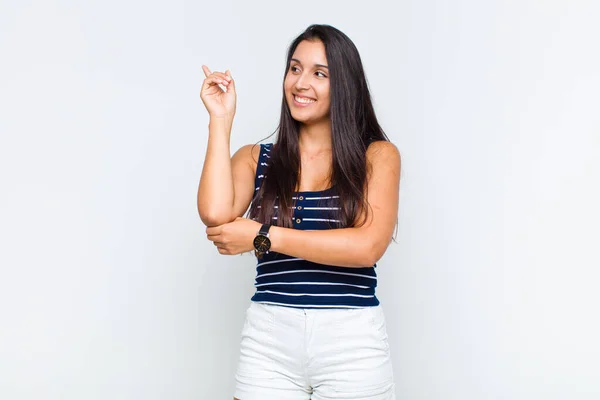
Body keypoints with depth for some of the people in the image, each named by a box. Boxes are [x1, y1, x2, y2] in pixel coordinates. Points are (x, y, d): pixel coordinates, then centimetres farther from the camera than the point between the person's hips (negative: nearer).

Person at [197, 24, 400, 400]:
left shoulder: (378, 155, 0)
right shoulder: (255, 158, 7)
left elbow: (368, 246, -13)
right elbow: (216, 214, -12)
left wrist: (262, 237, -11)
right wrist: (221, 119, -4)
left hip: (352, 341, -1)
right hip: (269, 339, 2)